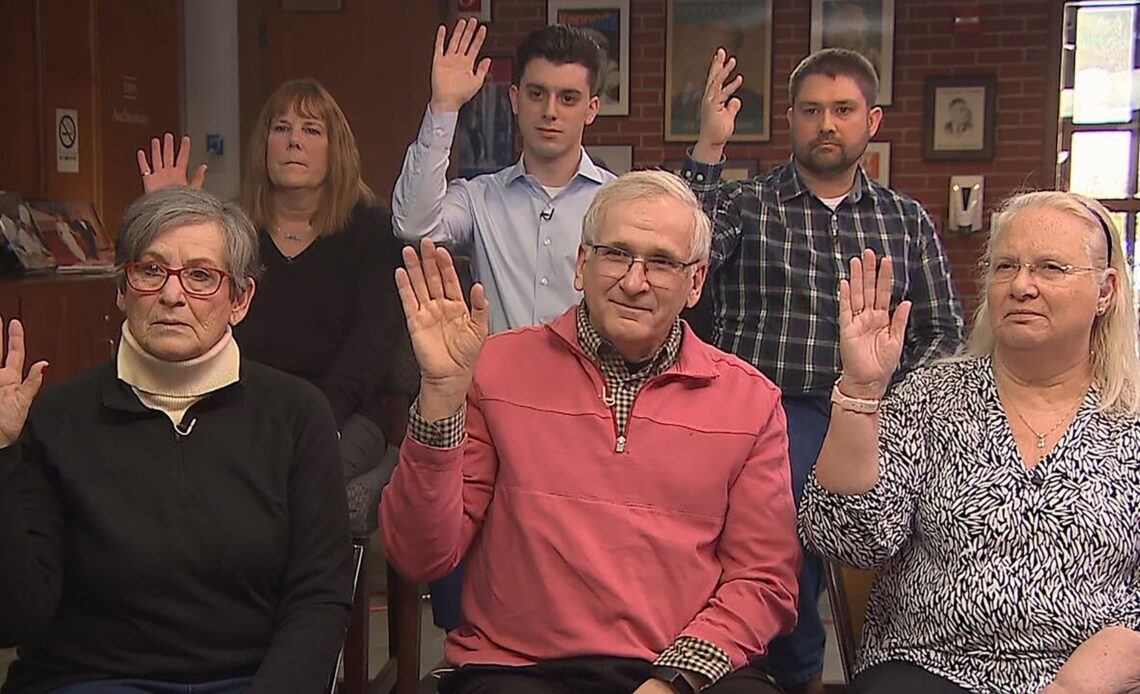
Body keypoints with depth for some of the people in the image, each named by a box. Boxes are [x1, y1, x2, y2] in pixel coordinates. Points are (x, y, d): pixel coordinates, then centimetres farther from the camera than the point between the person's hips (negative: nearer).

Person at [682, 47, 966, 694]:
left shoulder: (908, 221, 18)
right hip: (773, 409, -3)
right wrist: (708, 149, -16)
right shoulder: (744, 204, 10)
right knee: (795, 482, -33)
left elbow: (944, 329, 15)